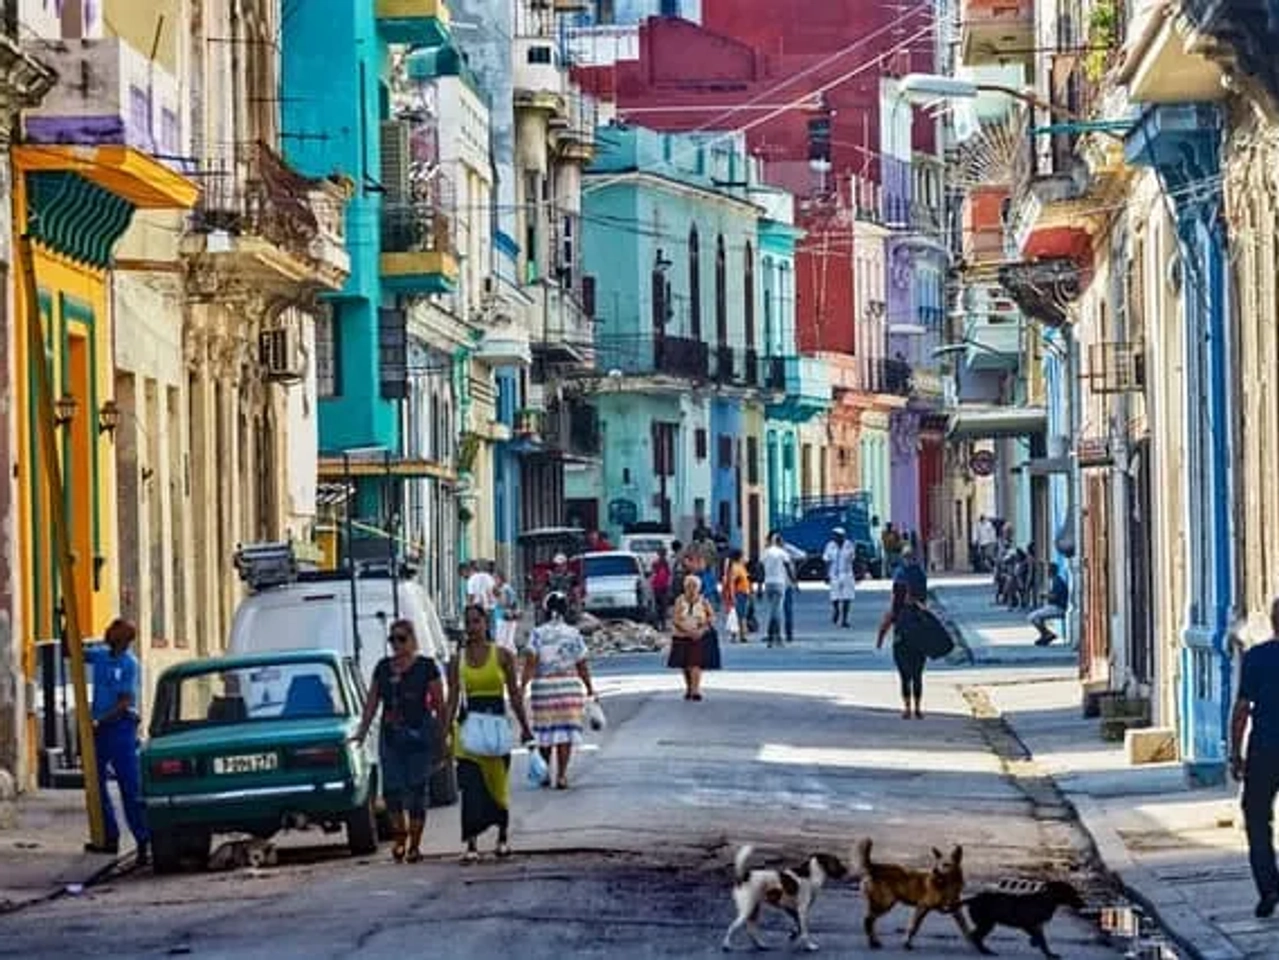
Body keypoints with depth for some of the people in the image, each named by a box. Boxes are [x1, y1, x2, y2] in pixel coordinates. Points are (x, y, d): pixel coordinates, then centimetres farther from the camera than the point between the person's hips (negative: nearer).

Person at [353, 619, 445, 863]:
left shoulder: (426, 667, 1)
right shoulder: (383, 667, 12)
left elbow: (439, 702, -1)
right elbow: (372, 702, 17)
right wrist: (362, 730, 12)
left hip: (418, 735, -4)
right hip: (389, 734, 4)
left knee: (416, 790, -1)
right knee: (391, 790, -3)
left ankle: (414, 843, 6)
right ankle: (399, 834, 16)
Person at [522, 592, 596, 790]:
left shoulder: (538, 634, -4)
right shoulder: (574, 634, -1)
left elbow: (530, 664, -13)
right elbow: (582, 667, 2)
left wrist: (523, 686, -13)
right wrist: (590, 689, 12)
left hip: (543, 687, 0)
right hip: (569, 687, 0)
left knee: (545, 730, 12)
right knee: (565, 732, 3)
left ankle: (545, 773, 21)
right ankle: (561, 775, -1)